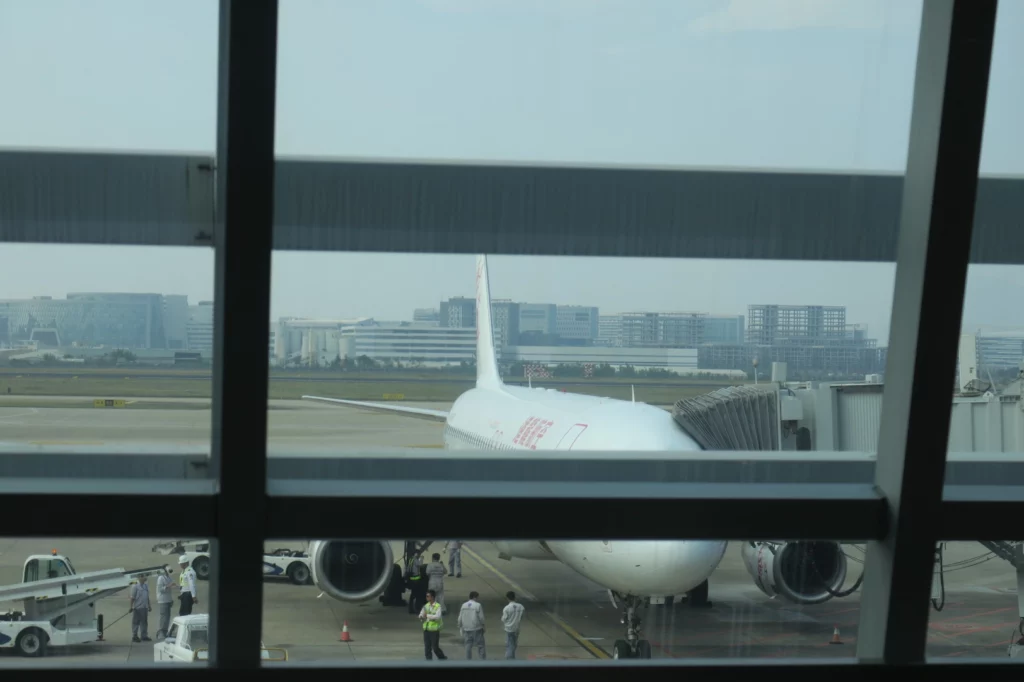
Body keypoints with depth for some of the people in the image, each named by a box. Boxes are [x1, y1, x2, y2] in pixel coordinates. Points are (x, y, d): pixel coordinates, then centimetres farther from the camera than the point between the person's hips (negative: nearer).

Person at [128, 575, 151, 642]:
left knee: (144, 622, 11)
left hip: (144, 607, 7)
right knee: (136, 622, -1)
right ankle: (134, 636, 5)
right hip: (137, 608, -7)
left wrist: (149, 605, 22)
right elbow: (132, 597, -12)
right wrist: (130, 606, -15)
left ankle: (144, 636, 17)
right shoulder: (135, 586, -10)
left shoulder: (146, 586, 13)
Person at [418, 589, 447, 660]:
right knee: (427, 648, 6)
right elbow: (421, 615, 11)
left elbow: (437, 616, -21)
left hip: (434, 630, -5)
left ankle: (442, 658, 24)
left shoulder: (438, 606, -9)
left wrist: (427, 615, -18)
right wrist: (422, 616, -12)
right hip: (426, 629, 5)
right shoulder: (426, 605, 9)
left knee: (435, 647, 2)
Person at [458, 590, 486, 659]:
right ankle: (483, 661, 2)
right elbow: (481, 617, -11)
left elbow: (460, 618, 7)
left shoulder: (464, 605, 6)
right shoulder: (478, 605, -9)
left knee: (468, 646, 11)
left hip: (467, 630, 5)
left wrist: (461, 627, 16)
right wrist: (484, 625, 4)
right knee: (480, 646, 2)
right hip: (477, 629, -5)